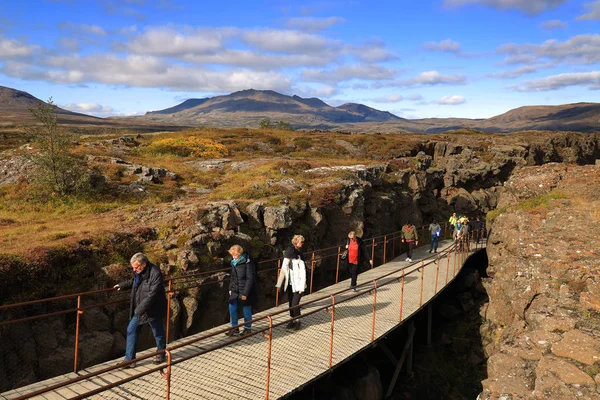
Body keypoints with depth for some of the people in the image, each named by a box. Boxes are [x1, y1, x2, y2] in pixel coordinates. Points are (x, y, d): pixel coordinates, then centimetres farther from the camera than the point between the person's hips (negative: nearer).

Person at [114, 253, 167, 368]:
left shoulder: (155, 273, -27)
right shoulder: (139, 272, 1)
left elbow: (152, 294, -29)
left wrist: (140, 309, -28)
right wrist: (122, 285, 17)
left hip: (152, 310, -8)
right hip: (139, 310, 8)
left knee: (158, 333, 11)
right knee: (131, 330, 7)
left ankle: (161, 356, 33)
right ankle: (130, 359, 17)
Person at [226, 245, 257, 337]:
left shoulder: (247, 262, -18)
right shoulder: (234, 262, 5)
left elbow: (250, 278, -18)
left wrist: (245, 293, -20)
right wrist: (230, 288, 12)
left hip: (245, 291, -7)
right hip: (235, 290, 7)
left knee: (246, 309, 5)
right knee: (232, 308, 5)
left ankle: (248, 328, 23)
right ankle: (234, 328, 22)